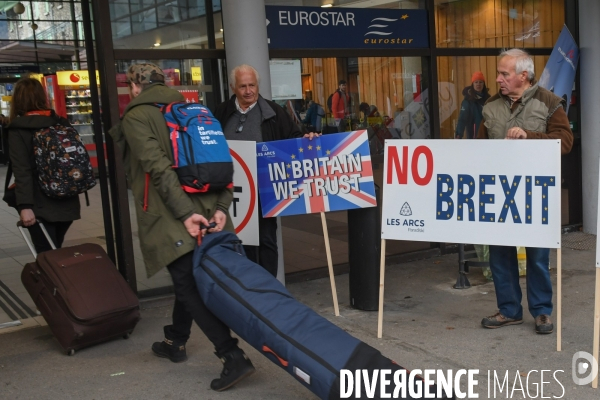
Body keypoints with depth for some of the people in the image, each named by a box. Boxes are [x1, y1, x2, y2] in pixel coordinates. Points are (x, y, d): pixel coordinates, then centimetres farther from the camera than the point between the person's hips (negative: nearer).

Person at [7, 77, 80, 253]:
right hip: (67, 203, 5)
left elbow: (21, 171, -16)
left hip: (41, 207, -5)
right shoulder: (62, 123, 7)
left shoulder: (18, 130, -7)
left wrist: (24, 205, -19)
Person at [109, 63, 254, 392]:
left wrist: (185, 213, -20)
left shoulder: (135, 118, -3)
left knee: (189, 286, -4)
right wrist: (221, 206, -1)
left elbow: (159, 168, -17)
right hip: (205, 210, 7)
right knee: (190, 279, 20)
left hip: (171, 218, -7)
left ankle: (233, 357, -12)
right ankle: (175, 343, 37)